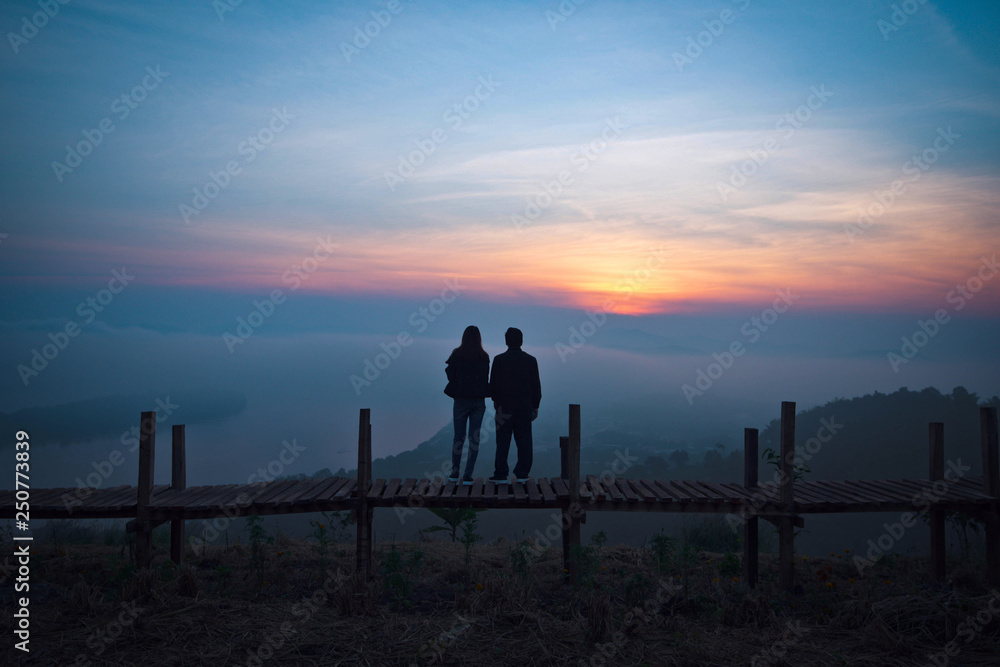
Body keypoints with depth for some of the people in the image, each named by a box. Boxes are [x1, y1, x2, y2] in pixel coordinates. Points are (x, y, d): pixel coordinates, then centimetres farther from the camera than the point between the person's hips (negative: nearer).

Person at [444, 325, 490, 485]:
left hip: (461, 400, -1)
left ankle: (454, 472, 17)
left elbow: (449, 374, 0)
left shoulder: (457, 355, -6)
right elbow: (486, 378, 6)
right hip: (479, 401, 1)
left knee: (459, 437, 10)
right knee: (474, 438, 4)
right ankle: (468, 475, 1)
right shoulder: (484, 357, -1)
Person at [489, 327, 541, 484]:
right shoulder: (531, 360, 1)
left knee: (502, 442, 2)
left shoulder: (499, 360, -5)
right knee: (524, 442, 7)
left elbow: (493, 385, -3)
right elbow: (536, 386, 4)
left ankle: (500, 475, 2)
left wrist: (496, 401, 12)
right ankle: (522, 474, 8)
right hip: (525, 407, 2)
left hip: (504, 407, -2)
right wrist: (535, 406, 11)